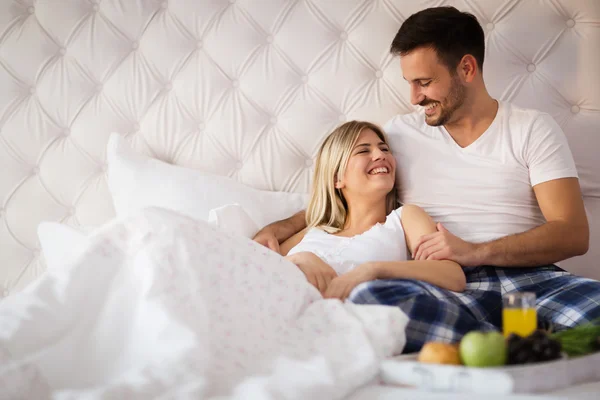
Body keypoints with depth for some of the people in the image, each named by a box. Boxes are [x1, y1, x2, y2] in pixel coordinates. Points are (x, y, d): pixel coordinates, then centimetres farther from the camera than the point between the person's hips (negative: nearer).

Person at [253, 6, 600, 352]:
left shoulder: (533, 129, 10)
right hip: (444, 286, 3)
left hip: (527, 275, -2)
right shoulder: (400, 133, 19)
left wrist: (476, 251, -13)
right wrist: (280, 228, 9)